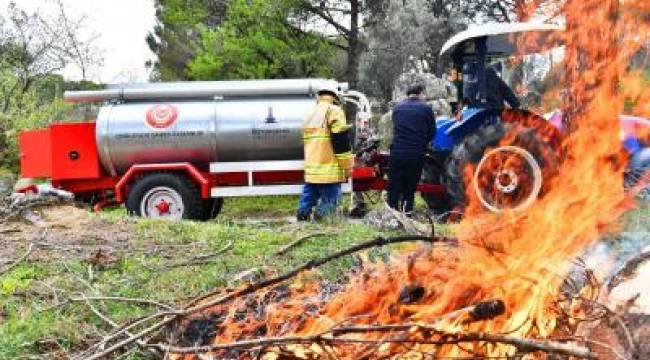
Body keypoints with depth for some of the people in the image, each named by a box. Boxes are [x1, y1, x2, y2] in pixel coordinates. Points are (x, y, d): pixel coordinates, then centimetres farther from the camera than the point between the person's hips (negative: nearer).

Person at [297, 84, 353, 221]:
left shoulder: (309, 114, 19)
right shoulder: (334, 111, -6)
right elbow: (341, 141, -13)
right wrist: (347, 166, -8)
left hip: (311, 168, 8)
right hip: (329, 169, -8)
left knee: (308, 198, 13)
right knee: (329, 201, -5)